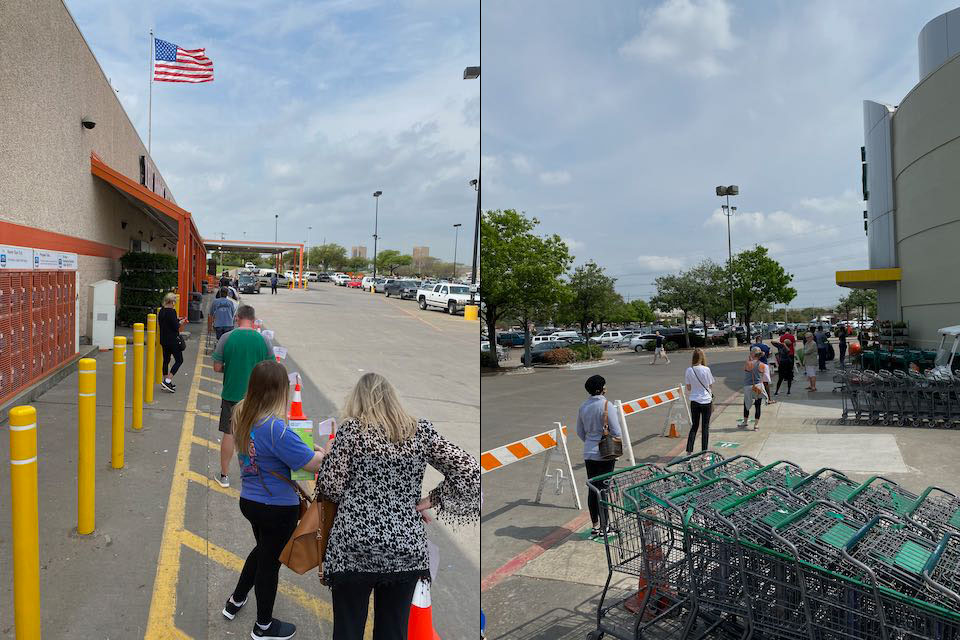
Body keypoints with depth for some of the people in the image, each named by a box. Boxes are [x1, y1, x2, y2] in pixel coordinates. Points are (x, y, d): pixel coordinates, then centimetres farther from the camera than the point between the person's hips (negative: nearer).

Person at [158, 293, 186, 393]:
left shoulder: (161, 311, 8)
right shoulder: (171, 311, -18)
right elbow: (176, 327, -19)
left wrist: (177, 320, 16)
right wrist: (180, 323, 1)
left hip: (163, 340, 8)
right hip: (172, 340, -8)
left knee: (166, 360, 15)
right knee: (179, 360, 0)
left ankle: (165, 381, 20)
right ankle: (167, 381, -8)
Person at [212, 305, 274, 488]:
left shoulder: (226, 338, -10)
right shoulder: (263, 340, -7)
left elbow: (217, 367, -7)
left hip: (231, 393, -1)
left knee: (228, 434, 11)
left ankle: (224, 475, 21)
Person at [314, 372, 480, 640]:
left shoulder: (351, 429, -4)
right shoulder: (422, 431, 3)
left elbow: (329, 487, -4)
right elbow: (471, 473, -1)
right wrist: (431, 501, 6)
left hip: (354, 548, -2)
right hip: (407, 548, 3)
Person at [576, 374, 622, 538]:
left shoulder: (583, 406, 3)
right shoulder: (607, 405, -16)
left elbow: (580, 431, 11)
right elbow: (616, 431, -14)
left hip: (589, 453, 6)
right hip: (605, 454, -5)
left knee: (592, 489, 11)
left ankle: (595, 527, 21)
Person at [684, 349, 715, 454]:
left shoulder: (689, 370, -5)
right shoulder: (706, 370, -11)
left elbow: (688, 388, 3)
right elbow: (710, 387, -2)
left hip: (694, 401, 2)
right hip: (706, 401, -2)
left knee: (694, 426, 14)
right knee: (705, 427, 8)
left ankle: (689, 450, 9)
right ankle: (704, 451, 11)